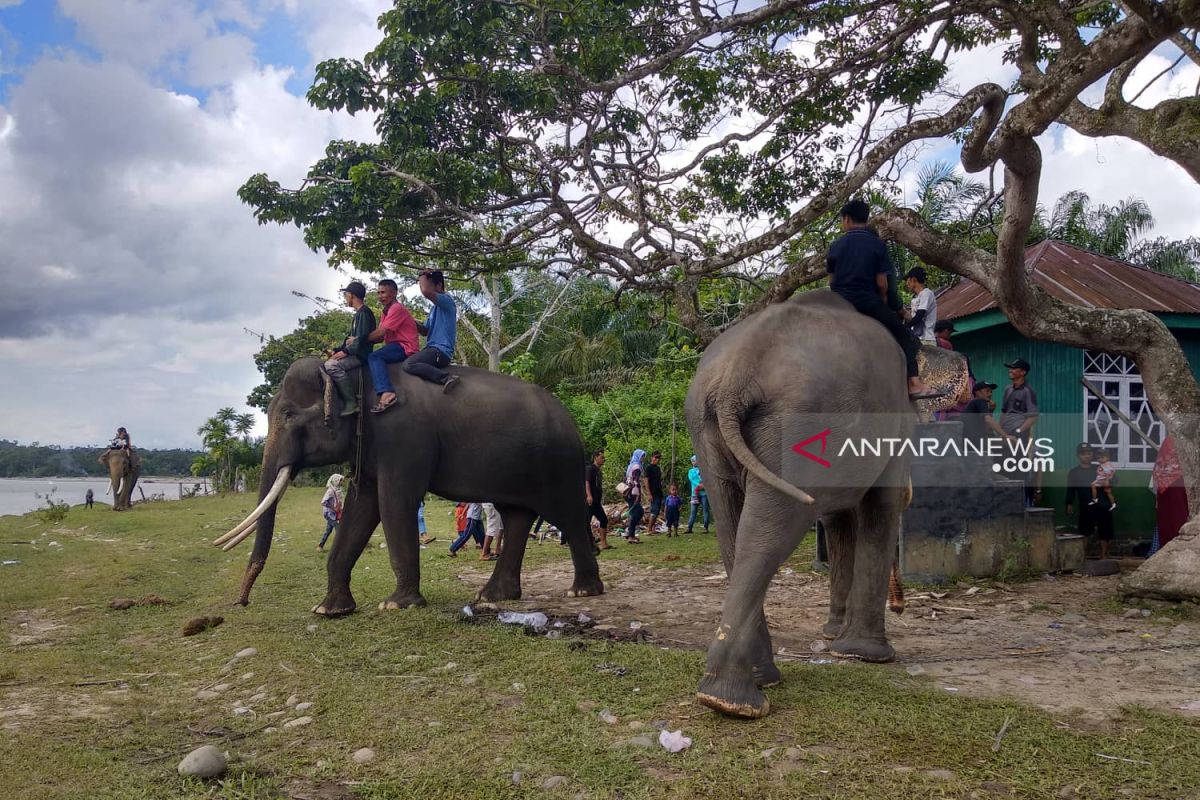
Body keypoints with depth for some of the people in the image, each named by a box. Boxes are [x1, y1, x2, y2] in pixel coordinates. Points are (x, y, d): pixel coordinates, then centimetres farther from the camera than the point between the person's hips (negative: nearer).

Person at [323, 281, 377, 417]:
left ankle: (351, 403, -29)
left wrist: (346, 352, -21)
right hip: (354, 353, 11)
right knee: (327, 363, 13)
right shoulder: (358, 314, 22)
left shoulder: (364, 312, -10)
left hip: (361, 355, -11)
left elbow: (362, 338, -21)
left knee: (332, 365, -29)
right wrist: (337, 350, 13)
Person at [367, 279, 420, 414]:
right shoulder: (384, 312, 22)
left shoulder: (397, 308, -10)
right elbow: (381, 337, 13)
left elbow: (381, 333, -17)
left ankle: (386, 393, -46)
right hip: (394, 346, 10)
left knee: (374, 357, -29)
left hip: (405, 347, -10)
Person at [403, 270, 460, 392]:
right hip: (433, 349, 10)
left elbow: (426, 291, -29)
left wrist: (422, 276, -10)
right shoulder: (436, 307, 21)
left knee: (409, 365, -28)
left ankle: (446, 378, -31)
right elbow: (426, 331, 22)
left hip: (441, 351, -10)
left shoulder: (446, 300, -10)